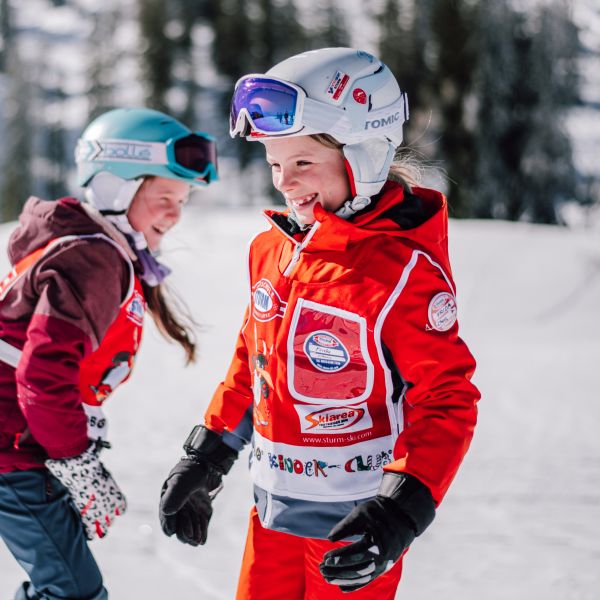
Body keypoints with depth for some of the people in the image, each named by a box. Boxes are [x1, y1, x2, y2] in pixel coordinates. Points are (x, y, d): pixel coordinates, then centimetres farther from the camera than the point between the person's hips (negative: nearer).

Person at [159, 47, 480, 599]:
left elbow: (447, 401, -18)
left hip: (357, 525, -7)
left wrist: (404, 510, -27)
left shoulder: (402, 271, -18)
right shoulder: (272, 248, 3)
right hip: (274, 511, 7)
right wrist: (206, 459, 17)